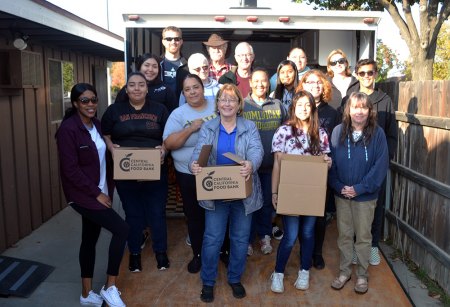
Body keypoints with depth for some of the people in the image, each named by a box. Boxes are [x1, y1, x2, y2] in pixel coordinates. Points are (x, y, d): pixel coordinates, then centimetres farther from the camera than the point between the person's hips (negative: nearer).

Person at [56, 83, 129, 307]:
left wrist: (107, 190, 5)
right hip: (83, 195, -7)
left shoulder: (96, 125, 7)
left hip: (99, 192, 7)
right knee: (121, 229, -14)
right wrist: (96, 193, -17)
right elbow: (70, 169, -19)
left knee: (90, 239, 14)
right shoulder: (68, 129, -16)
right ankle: (109, 287, 1)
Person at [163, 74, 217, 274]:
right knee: (195, 216, 12)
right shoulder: (178, 114, -3)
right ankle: (198, 254, 31)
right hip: (189, 175, -1)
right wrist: (190, 129, -21)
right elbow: (168, 143, -11)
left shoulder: (218, 107, 2)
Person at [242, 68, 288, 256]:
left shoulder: (278, 106, 5)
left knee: (267, 202, 13)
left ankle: (265, 236, 30)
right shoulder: (241, 105, -3)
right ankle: (247, 239, 23)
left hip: (271, 164, 2)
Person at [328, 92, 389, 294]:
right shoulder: (338, 131, -4)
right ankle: (344, 271, 29)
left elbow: (381, 165, -10)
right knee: (344, 235, 13)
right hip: (341, 194, 2)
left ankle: (362, 275, 28)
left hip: (366, 195, -1)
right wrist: (339, 186, -13)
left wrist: (360, 188, -15)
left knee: (363, 236, 11)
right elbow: (331, 162, -3)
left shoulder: (377, 133, -8)